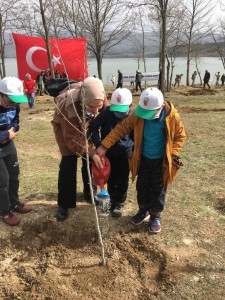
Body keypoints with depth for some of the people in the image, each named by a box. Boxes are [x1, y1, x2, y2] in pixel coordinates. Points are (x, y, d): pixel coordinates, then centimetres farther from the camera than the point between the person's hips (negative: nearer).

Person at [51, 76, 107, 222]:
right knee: (68, 162, -12)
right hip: (64, 126, -4)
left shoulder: (99, 95, -32)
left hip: (84, 123, 5)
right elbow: (74, 138, -34)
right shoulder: (69, 106, -44)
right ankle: (63, 204, 2)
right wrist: (92, 154, -40)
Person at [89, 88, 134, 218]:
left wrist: (133, 148, -12)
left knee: (122, 180, 7)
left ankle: (119, 203, 25)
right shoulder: (107, 112, -17)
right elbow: (93, 127, -11)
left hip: (125, 153, -1)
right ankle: (112, 200, 36)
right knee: (111, 178, 15)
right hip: (108, 151, 1)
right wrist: (98, 144, -19)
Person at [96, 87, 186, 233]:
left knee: (158, 189, 11)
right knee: (142, 186, 16)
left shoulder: (172, 116, -21)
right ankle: (144, 210, 40)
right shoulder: (138, 115, -18)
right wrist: (104, 146, -17)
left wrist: (172, 154, -16)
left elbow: (180, 136, -7)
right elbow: (121, 129, -13)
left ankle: (155, 216, 32)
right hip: (143, 159, 2)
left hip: (161, 161, -2)